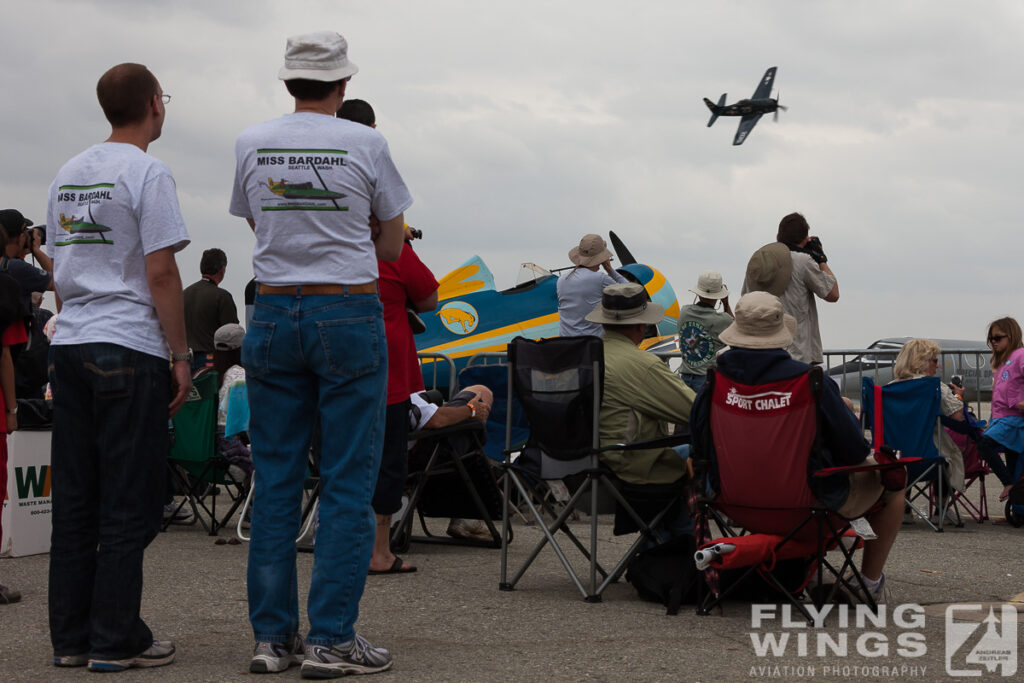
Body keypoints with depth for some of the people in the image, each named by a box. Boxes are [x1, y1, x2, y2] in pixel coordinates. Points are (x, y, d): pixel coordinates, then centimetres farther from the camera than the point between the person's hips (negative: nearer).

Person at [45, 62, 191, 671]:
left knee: (74, 499, 10)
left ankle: (70, 637, 14)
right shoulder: (147, 172, -8)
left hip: (68, 346, 7)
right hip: (130, 348, -7)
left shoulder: (67, 175, 16)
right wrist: (181, 355, -7)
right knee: (130, 501, -2)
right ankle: (116, 640, 1)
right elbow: (160, 272, -12)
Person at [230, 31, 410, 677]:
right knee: (349, 481, 1)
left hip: (273, 312, 4)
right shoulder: (366, 144, -4)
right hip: (349, 314, -3)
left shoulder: (251, 144, 4)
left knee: (275, 480, 8)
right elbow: (392, 245, 5)